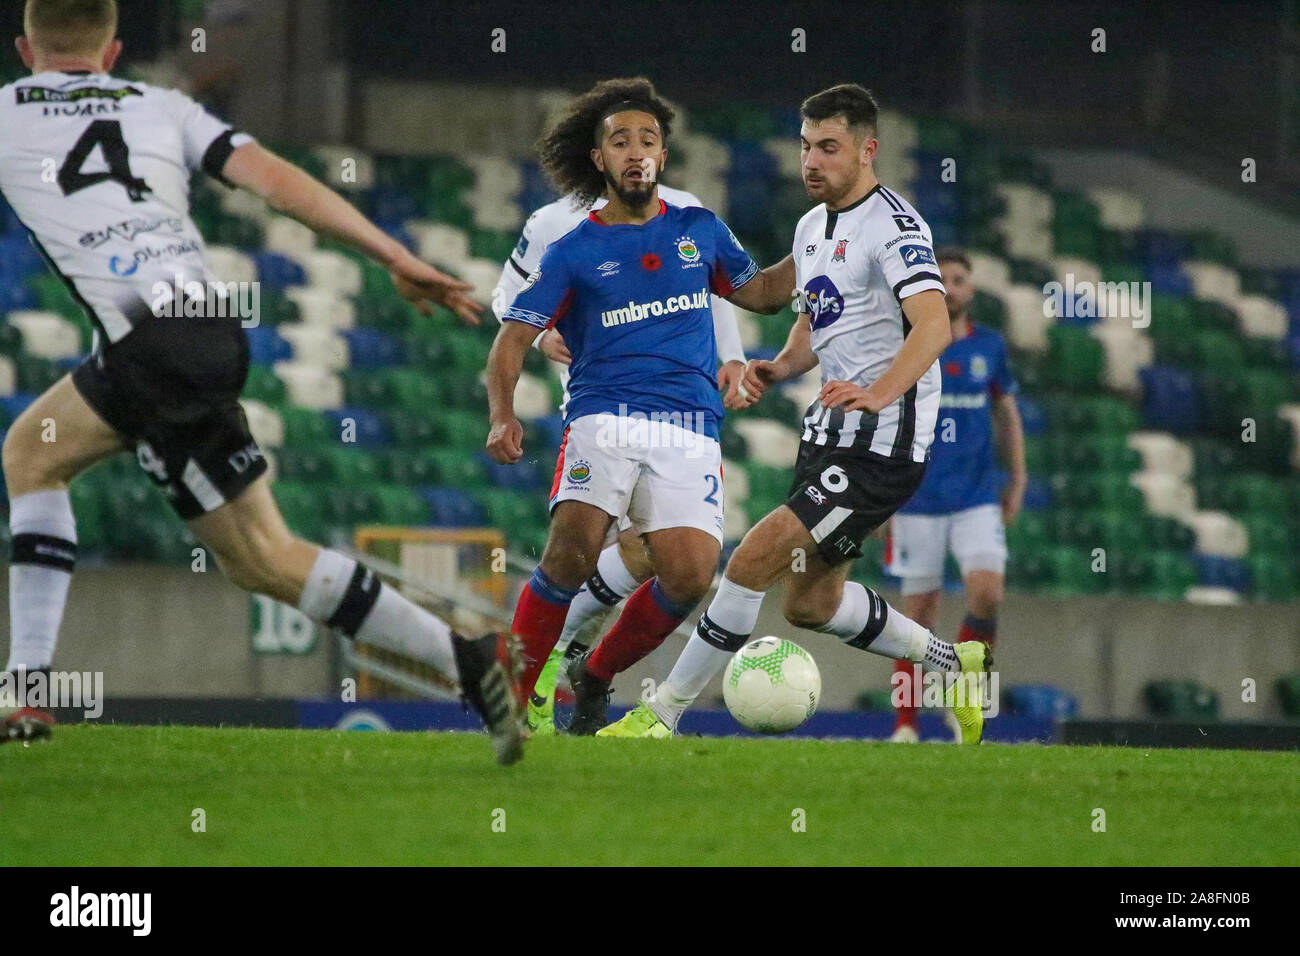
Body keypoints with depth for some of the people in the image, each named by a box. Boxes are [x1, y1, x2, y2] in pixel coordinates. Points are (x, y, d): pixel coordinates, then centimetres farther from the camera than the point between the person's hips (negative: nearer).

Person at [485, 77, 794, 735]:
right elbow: (514, 337, 4)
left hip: (690, 432, 2)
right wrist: (503, 415, -13)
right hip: (605, 420, -2)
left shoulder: (699, 230, 18)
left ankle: (594, 677, 9)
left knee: (690, 576, -18)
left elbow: (759, 292, 33)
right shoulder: (574, 251, 9)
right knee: (573, 551, -28)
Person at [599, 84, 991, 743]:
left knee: (755, 559, -16)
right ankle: (953, 666, 33)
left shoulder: (893, 226, -14)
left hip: (884, 446, -10)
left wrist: (878, 394, -44)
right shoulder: (812, 226, 14)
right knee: (810, 603, 16)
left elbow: (934, 325, -28)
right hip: (830, 435, 10)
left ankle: (662, 715, -10)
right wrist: (779, 368, 7)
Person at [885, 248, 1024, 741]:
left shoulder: (989, 346, 7)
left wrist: (1017, 481, 13)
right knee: (919, 611, -1)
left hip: (978, 498, 2)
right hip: (918, 500, -2)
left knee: (987, 593, -16)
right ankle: (905, 725, 7)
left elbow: (1006, 413, 18)